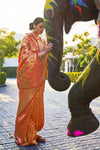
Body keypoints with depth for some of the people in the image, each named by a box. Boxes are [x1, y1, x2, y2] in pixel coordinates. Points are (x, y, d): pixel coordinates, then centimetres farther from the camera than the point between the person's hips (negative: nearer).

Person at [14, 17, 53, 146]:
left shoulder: (42, 40, 15)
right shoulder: (27, 39, -5)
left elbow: (45, 58, 15)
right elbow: (27, 58, -15)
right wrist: (44, 52, -24)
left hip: (38, 77, 7)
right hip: (28, 76, -7)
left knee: (37, 105, 9)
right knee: (27, 105, -4)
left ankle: (33, 133, 21)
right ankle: (23, 136, 8)